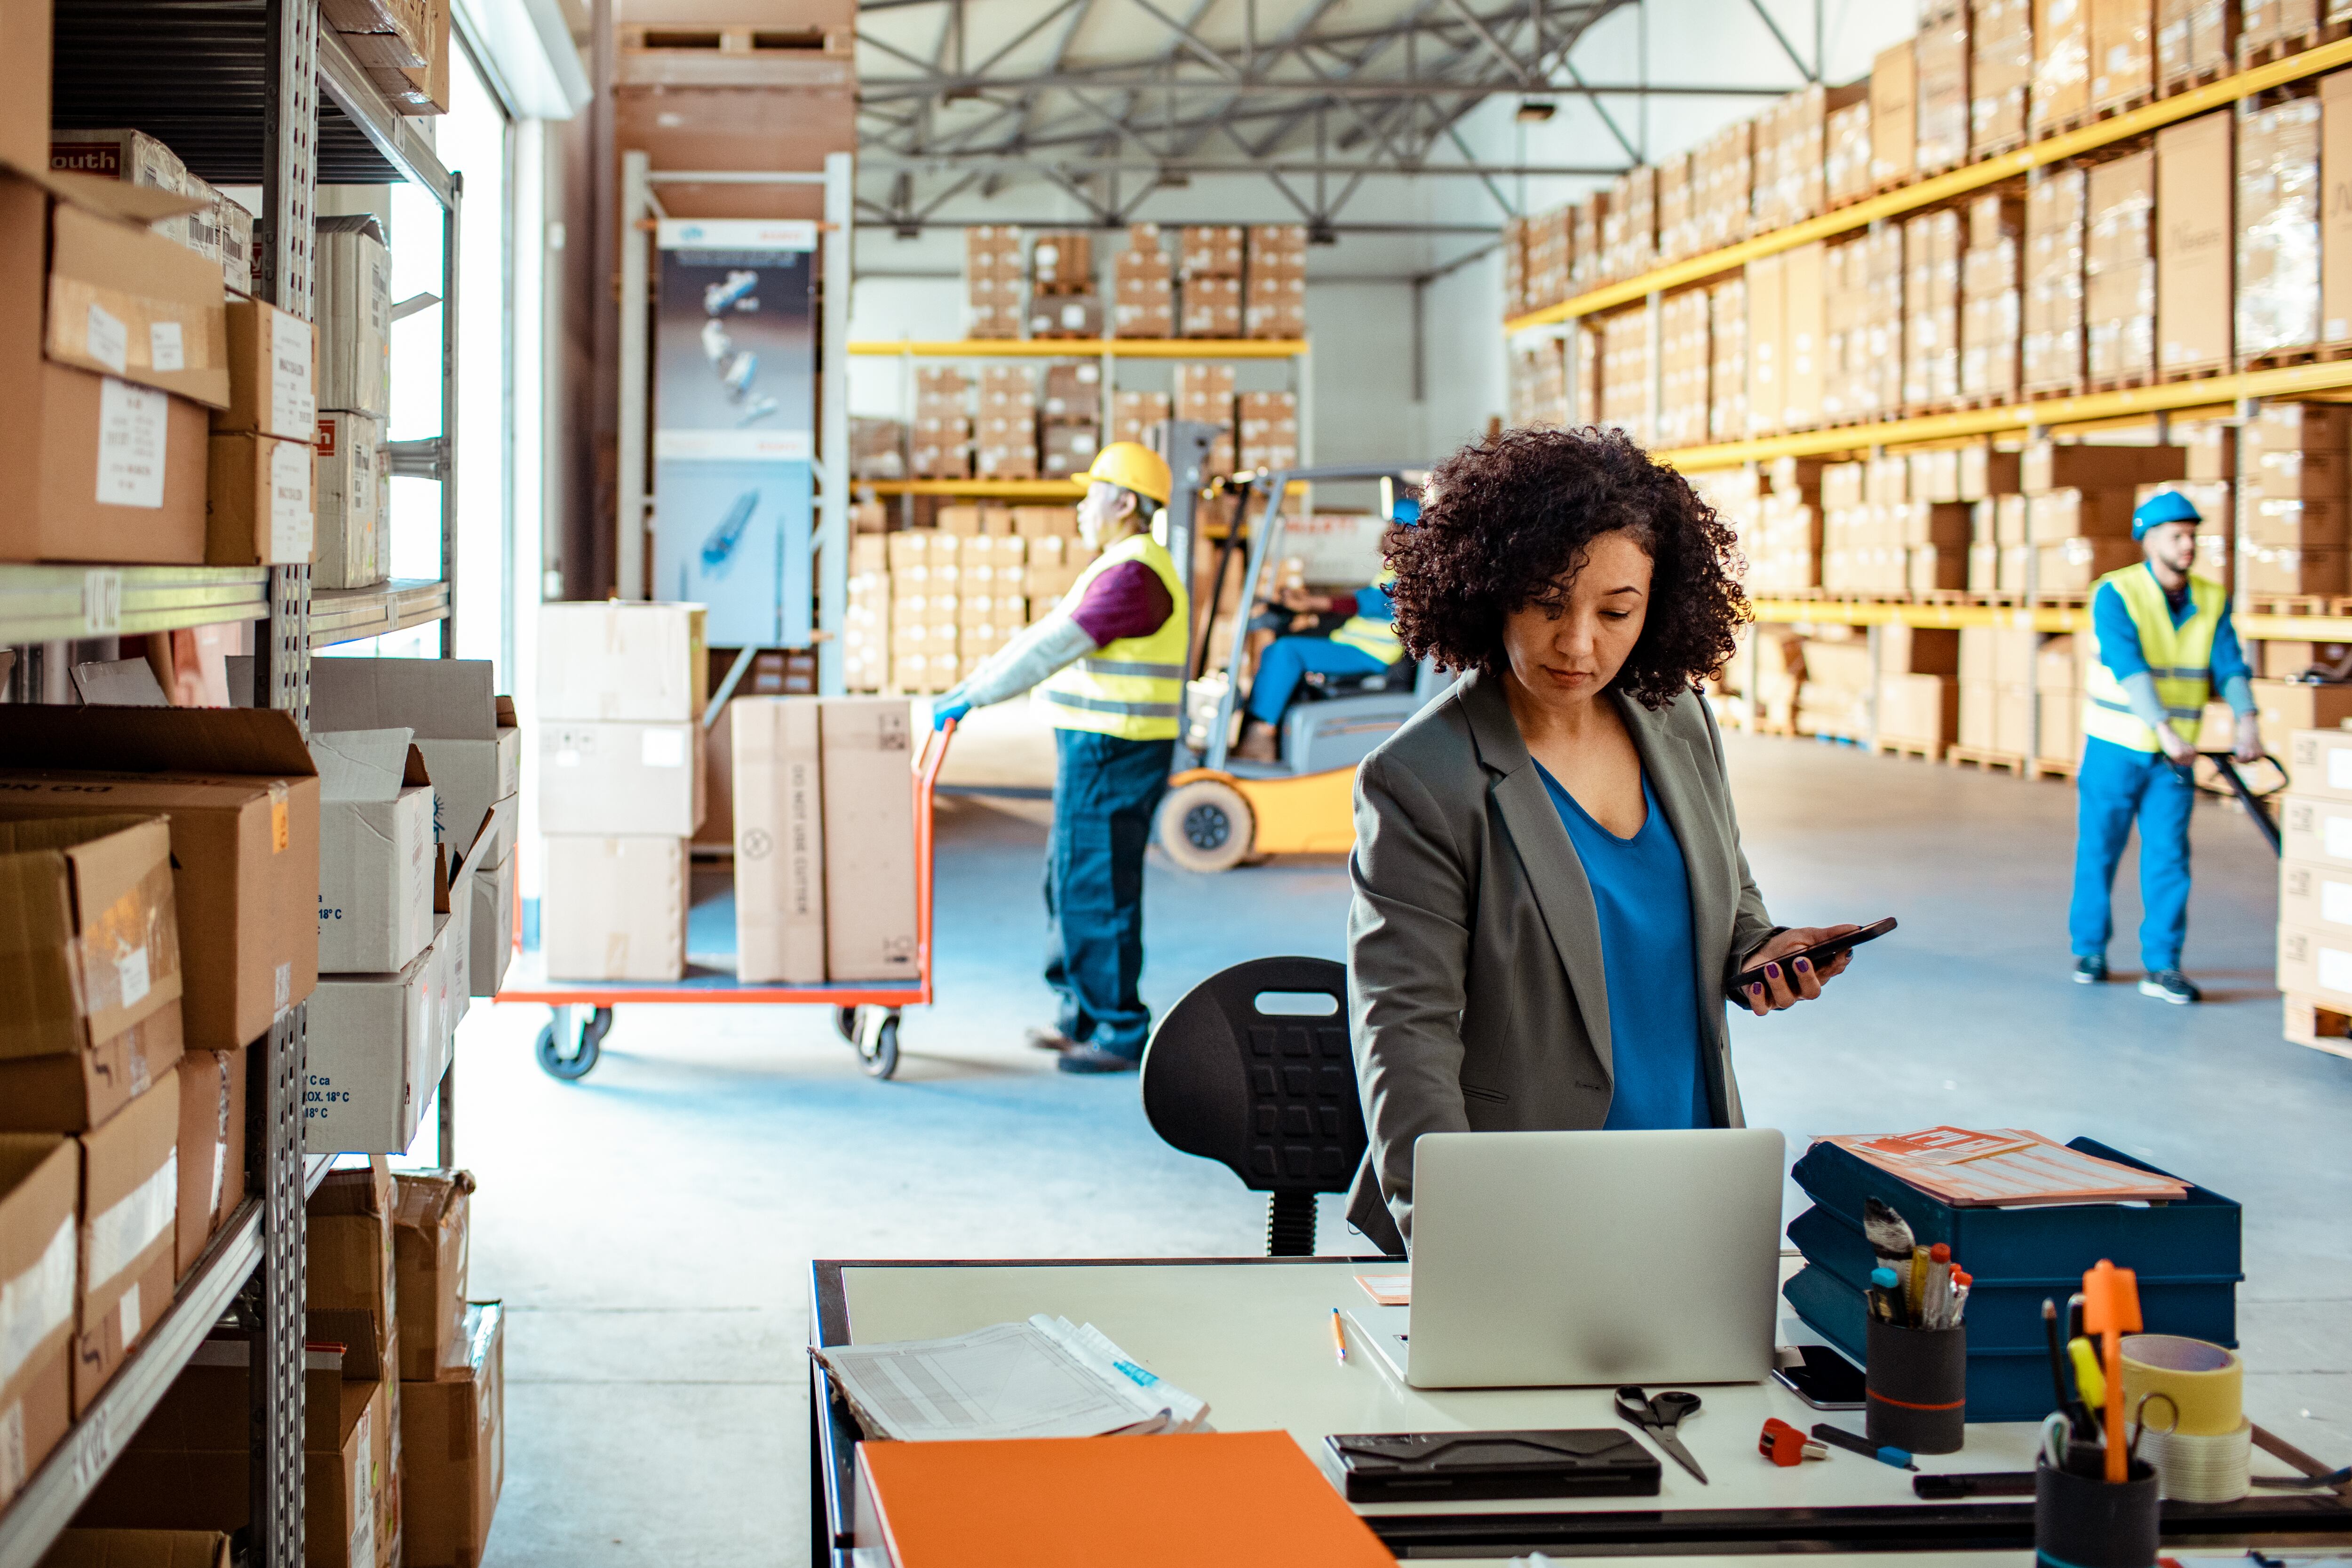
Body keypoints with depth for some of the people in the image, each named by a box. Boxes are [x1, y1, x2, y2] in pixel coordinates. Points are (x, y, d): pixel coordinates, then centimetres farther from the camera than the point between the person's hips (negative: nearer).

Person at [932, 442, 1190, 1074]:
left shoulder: (1132, 576, -18)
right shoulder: (1122, 569, 18)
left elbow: (1052, 650, -22)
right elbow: (1046, 636, 21)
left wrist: (971, 697, -20)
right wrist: (969, 685, 17)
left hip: (1113, 757, -11)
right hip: (1096, 751, 11)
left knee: (1096, 891, -6)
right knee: (1069, 881, 17)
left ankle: (1121, 1034, 0)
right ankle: (1083, 1015, 26)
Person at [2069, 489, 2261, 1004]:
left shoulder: (2212, 600, 2)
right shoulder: (2115, 594, -13)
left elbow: (2228, 664, -7)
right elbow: (2129, 667, -24)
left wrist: (2246, 720, -26)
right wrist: (2165, 729, -35)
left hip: (2174, 755, 3)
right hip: (2115, 748, -3)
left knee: (2169, 855, -2)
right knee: (2099, 850, 6)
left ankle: (2162, 965, 1)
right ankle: (2089, 950, 22)